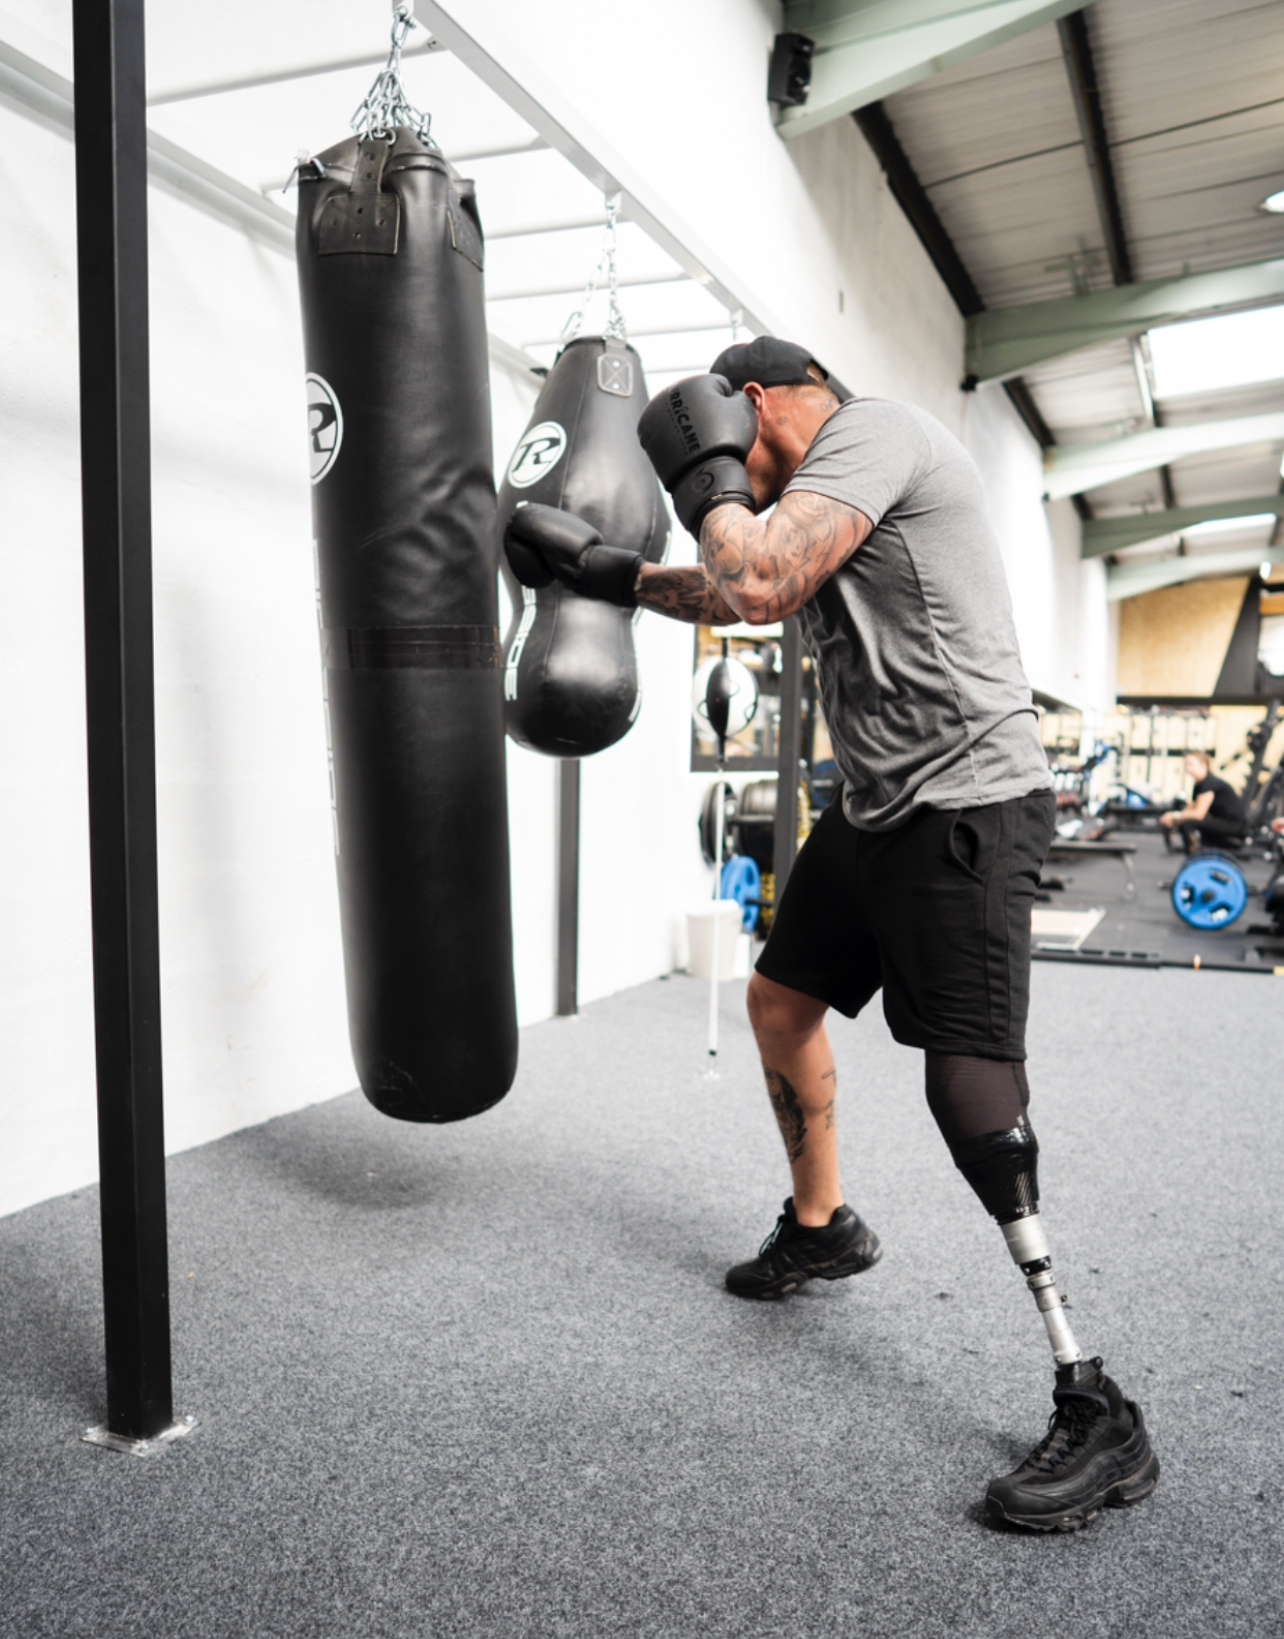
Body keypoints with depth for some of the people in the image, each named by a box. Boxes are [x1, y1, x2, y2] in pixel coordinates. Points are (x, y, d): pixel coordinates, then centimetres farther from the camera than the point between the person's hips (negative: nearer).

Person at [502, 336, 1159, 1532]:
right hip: (875, 808, 11)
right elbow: (735, 594, 32)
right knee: (779, 1000, 18)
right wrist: (604, 570, 32)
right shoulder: (822, 491, 18)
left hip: (963, 809, -10)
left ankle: (1098, 1420, -4)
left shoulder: (869, 433, -12)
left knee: (971, 1093, -15)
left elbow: (759, 586, -25)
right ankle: (822, 1229, 39)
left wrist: (707, 475, -8)